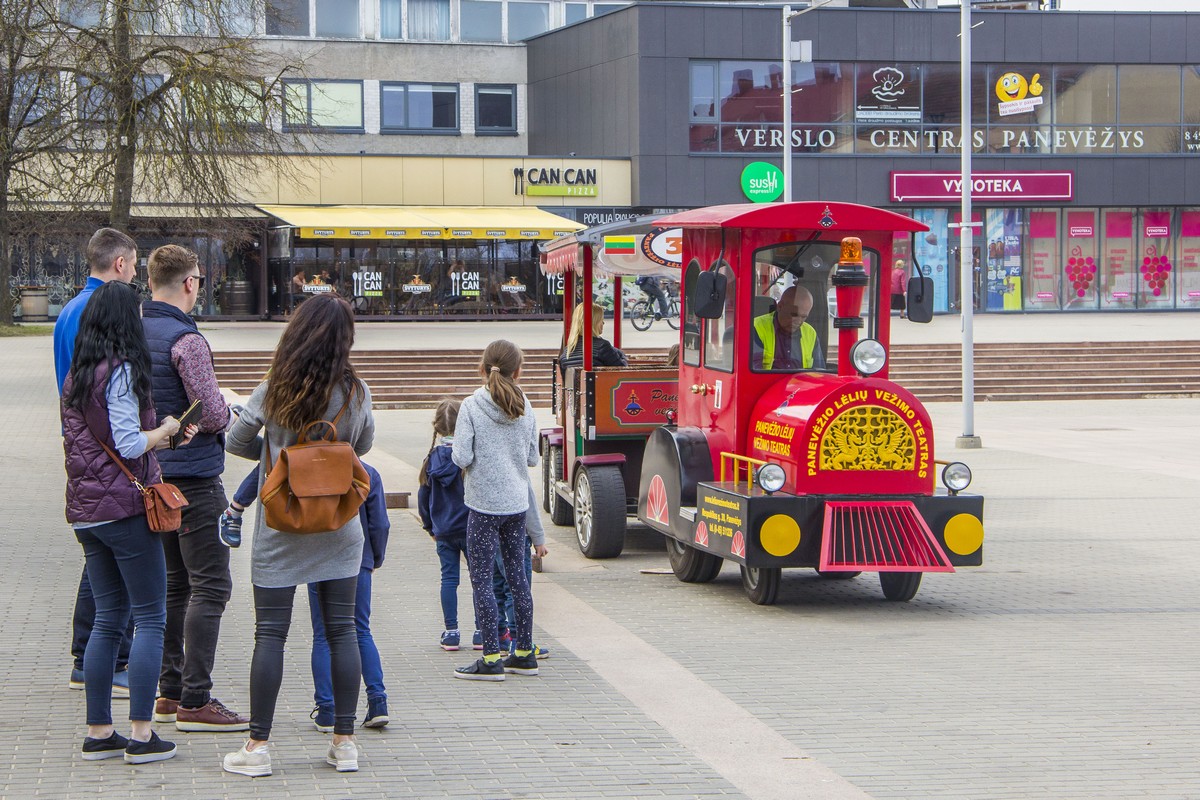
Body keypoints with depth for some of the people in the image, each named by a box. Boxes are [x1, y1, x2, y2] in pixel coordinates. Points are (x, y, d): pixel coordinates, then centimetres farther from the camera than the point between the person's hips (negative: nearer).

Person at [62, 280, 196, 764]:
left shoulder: (76, 375, 12)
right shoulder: (121, 371, -12)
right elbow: (129, 444, -17)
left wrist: (157, 434, 16)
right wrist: (165, 430, 1)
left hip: (85, 513, 8)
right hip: (125, 507, -8)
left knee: (108, 618, 13)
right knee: (150, 618, -1)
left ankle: (98, 732, 13)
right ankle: (141, 735, -5)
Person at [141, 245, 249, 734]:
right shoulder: (186, 340, -18)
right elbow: (213, 416, -20)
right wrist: (230, 411, 0)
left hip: (154, 471, 9)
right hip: (193, 476, -9)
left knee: (175, 584, 16)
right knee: (210, 587, -5)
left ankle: (170, 692, 20)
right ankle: (194, 701, -7)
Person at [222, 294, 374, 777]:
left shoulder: (273, 392, -10)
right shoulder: (357, 393, -4)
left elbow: (235, 442, 2)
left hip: (280, 527, -2)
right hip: (339, 527, 2)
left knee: (270, 633, 2)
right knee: (342, 630, 9)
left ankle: (258, 746, 3)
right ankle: (344, 742, 12)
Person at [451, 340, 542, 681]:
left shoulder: (472, 406, -11)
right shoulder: (524, 407, 2)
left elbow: (461, 457, -15)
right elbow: (532, 457, 8)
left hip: (484, 503, -5)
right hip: (517, 502, 5)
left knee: (482, 579, -1)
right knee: (517, 576, 12)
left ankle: (491, 659, -3)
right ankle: (524, 653, 18)